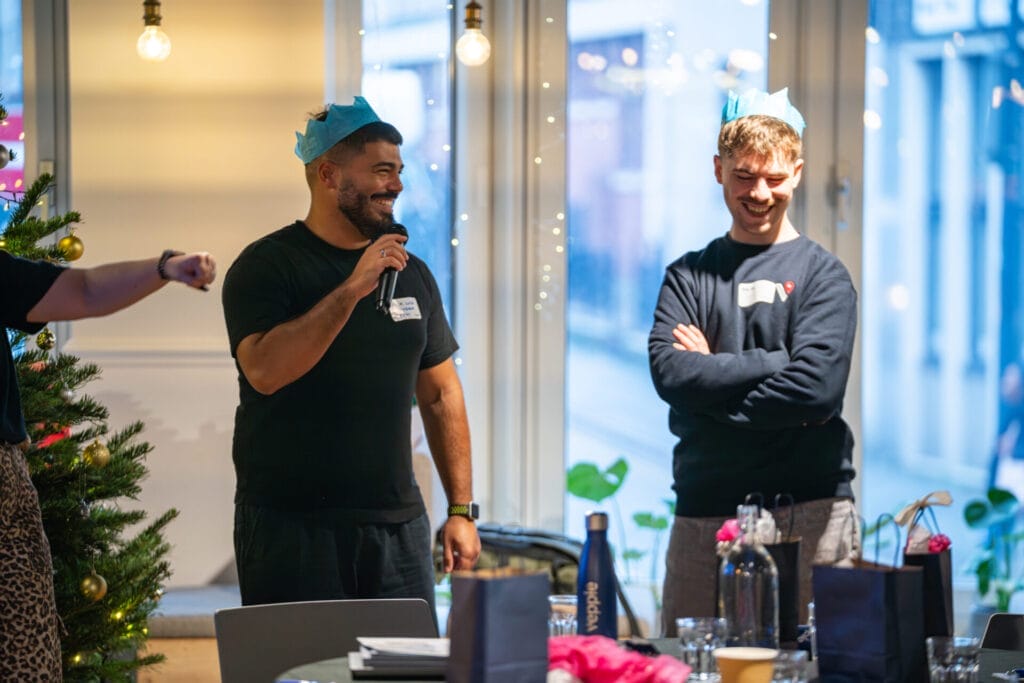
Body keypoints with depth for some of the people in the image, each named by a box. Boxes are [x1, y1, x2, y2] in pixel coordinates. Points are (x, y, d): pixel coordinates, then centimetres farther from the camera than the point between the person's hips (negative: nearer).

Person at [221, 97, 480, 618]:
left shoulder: (411, 273, 12)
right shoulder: (266, 266, -5)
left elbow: (440, 394, 16)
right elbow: (265, 370, -21)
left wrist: (461, 509, 11)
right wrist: (352, 288, -21)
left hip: (398, 526, 5)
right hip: (293, 528, -5)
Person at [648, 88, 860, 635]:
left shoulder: (822, 275, 3)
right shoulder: (689, 276, 12)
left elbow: (815, 390, -12)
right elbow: (669, 372, -6)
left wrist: (713, 376, -6)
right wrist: (772, 362, -10)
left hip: (807, 513, -3)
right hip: (702, 514, 3)